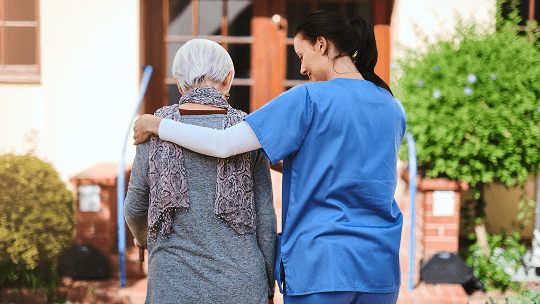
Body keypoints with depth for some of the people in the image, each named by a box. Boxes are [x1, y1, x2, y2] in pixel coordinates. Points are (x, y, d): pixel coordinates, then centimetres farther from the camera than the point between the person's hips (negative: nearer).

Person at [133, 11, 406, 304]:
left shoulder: (308, 98, -10)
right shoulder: (394, 108, 8)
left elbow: (224, 144, -14)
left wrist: (156, 125, -1)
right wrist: (282, 161, 23)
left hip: (321, 264, -5)